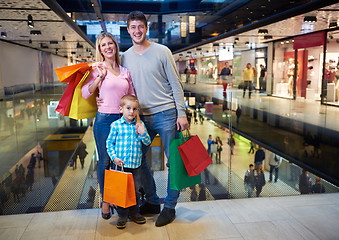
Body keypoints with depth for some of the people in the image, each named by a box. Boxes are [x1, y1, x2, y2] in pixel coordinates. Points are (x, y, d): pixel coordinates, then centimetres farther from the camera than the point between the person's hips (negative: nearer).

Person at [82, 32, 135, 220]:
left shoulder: (125, 71, 10)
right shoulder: (97, 69, 0)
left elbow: (132, 97, 13)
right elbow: (85, 93, -7)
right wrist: (100, 77, -13)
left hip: (123, 119, 3)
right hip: (104, 119, -3)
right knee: (104, 161, 5)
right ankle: (105, 200, 22)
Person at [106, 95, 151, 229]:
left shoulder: (139, 125, 3)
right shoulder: (115, 125, -4)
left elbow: (147, 143, 5)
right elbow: (109, 143, 0)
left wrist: (143, 133, -14)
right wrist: (114, 157, -10)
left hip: (136, 164, 3)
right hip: (121, 164, -2)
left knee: (135, 190, 13)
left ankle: (134, 213, 30)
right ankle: (122, 216, 19)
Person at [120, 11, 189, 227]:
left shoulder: (162, 51, -3)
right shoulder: (125, 57, 8)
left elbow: (176, 84, -4)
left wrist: (181, 113, -10)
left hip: (166, 114, -4)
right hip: (141, 116, 4)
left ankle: (170, 207, 16)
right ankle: (152, 201, 27)